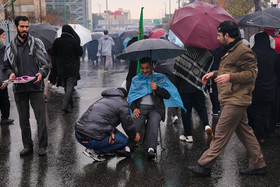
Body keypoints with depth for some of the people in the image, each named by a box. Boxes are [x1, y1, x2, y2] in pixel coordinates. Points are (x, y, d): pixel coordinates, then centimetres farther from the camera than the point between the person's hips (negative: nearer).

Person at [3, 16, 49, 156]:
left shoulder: (37, 43, 5)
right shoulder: (10, 47, 9)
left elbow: (45, 63, 5)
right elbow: (6, 67, 15)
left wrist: (41, 73, -14)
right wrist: (11, 73, -6)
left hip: (36, 87, -2)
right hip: (19, 88, 2)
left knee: (41, 118, -3)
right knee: (23, 119, 9)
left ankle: (42, 146, 8)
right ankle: (27, 146, 20)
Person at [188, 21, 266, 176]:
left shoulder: (243, 51, -14)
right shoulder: (230, 50, 19)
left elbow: (251, 73, -18)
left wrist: (230, 76, -27)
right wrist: (214, 74, 19)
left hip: (235, 101, -11)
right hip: (232, 99, 11)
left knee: (221, 134, -6)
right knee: (244, 132, 14)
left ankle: (204, 166, -1)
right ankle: (258, 165, 21)